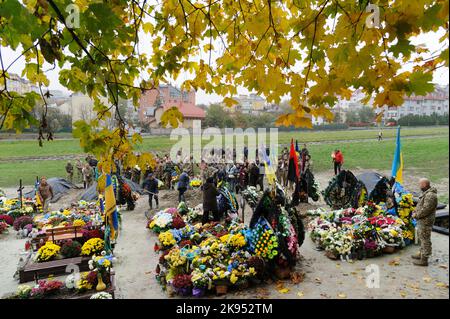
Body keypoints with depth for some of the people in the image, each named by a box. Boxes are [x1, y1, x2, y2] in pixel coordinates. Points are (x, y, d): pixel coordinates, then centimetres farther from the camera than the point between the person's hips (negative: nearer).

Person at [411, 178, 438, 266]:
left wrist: (416, 215, -15)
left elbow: (425, 209, -26)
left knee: (425, 240, -2)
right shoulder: (426, 193, 11)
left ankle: (424, 260, 5)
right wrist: (415, 212, 7)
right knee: (421, 238, 22)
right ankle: (422, 254, 37)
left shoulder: (430, 195, -24)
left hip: (425, 222, -11)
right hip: (422, 220, 11)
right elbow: (420, 205, 20)